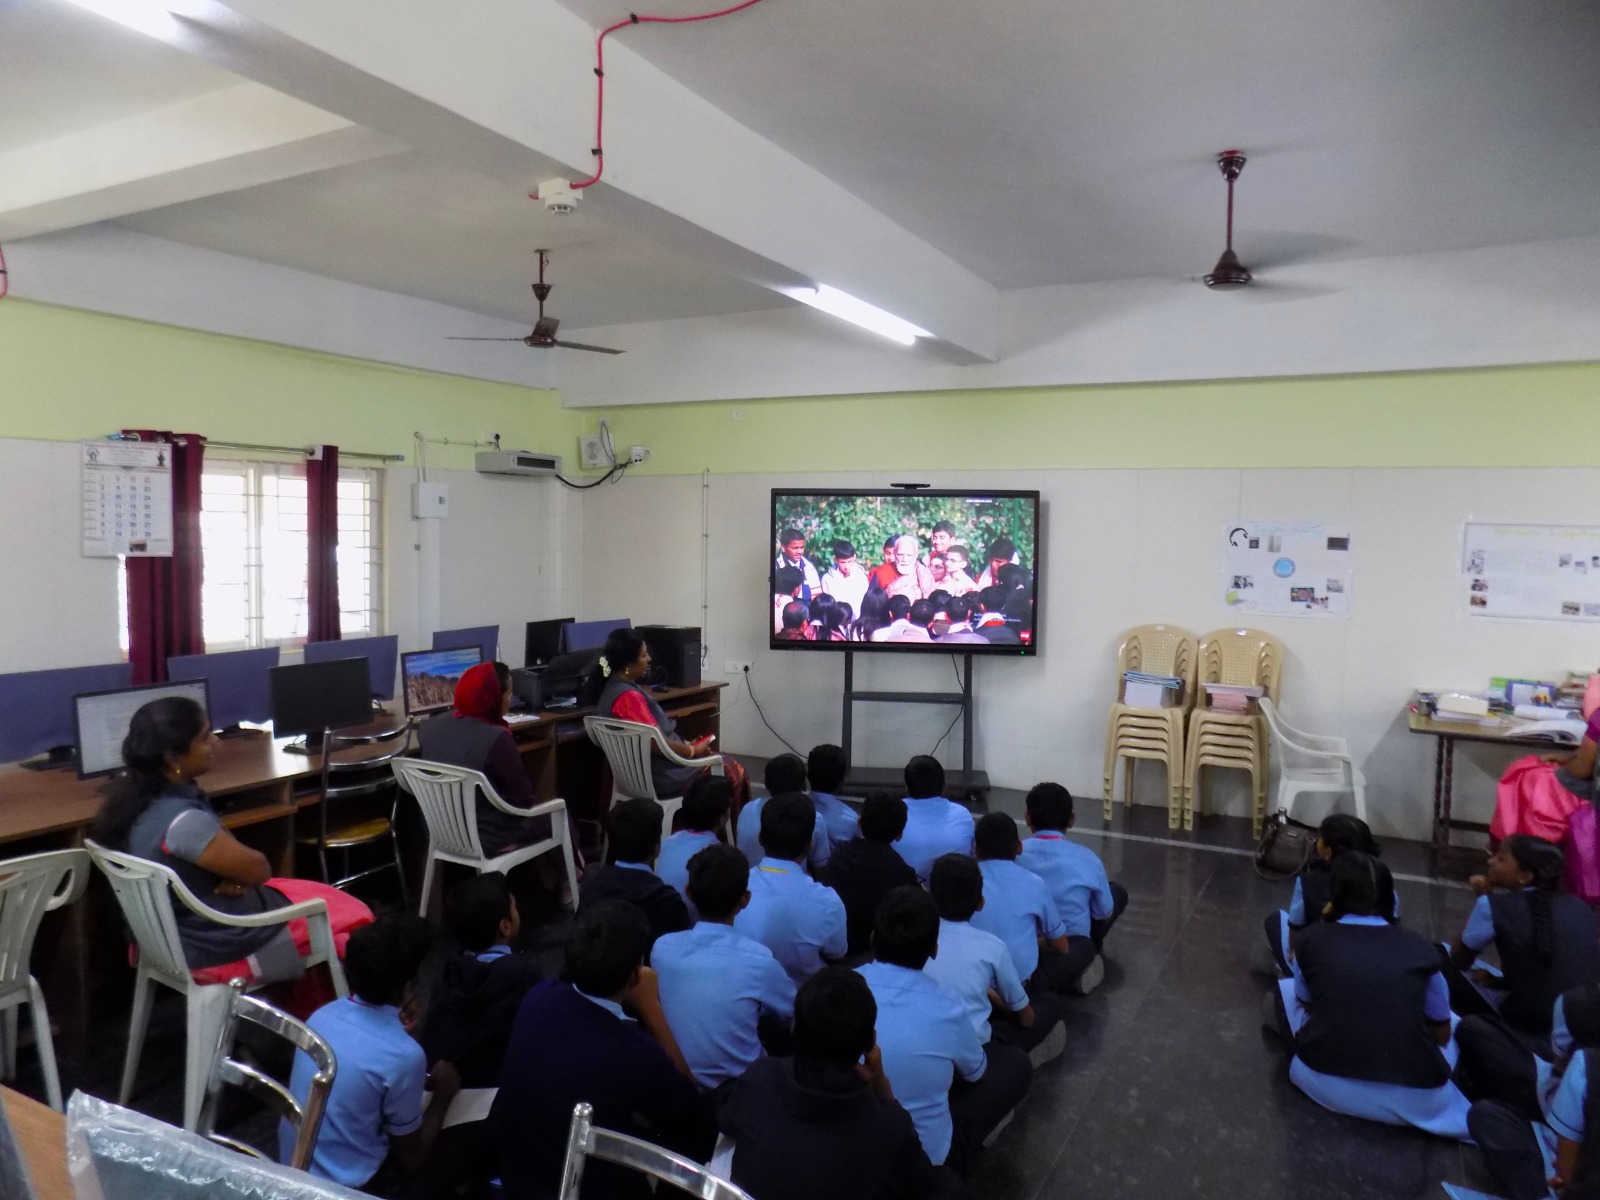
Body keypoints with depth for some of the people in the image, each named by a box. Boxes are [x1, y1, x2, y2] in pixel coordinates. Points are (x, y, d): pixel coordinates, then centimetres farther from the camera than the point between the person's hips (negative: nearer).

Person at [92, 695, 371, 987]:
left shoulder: (134, 793, -5)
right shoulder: (183, 821, -34)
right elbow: (258, 869, -20)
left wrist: (234, 876, -9)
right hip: (216, 947, -8)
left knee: (327, 897, 22)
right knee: (351, 914, 10)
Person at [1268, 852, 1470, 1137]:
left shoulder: (1312, 939, 1)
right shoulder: (1419, 947, 1)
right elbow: (1441, 1034, 13)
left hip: (1328, 1084, -1)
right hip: (1415, 1099, 2)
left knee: (1283, 990, 24)